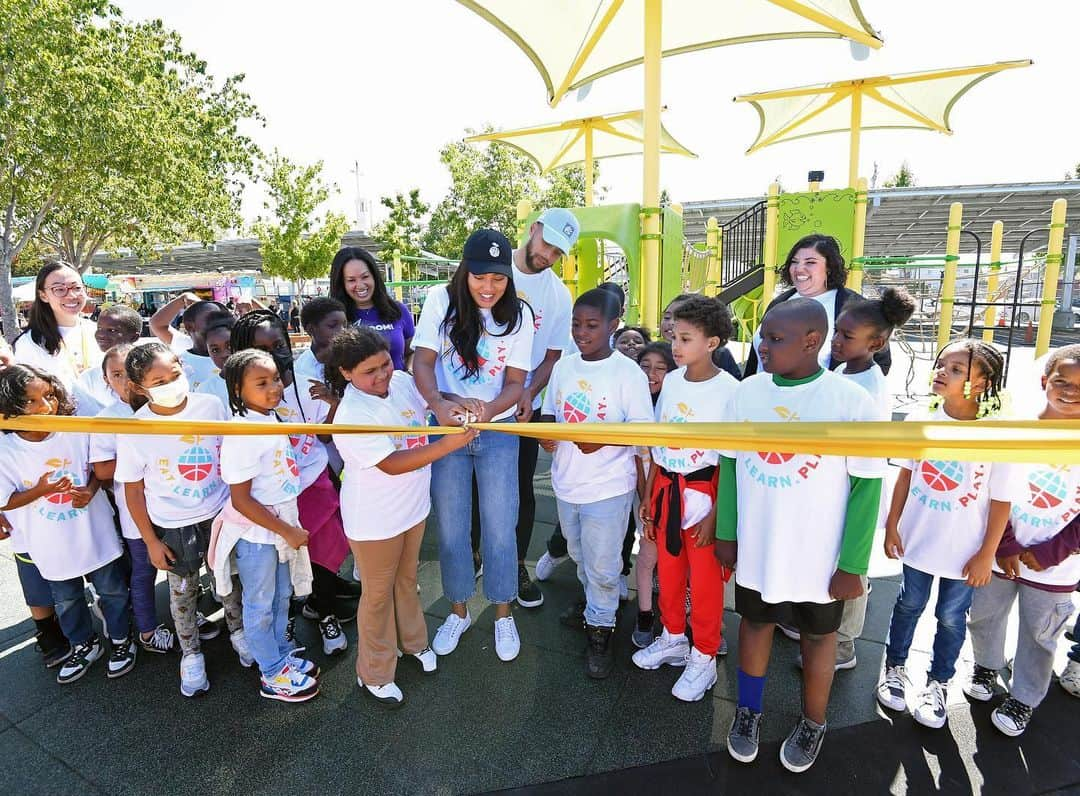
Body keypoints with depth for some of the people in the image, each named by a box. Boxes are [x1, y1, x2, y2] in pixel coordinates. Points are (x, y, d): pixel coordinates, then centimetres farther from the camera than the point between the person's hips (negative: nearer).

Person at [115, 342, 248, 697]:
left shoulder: (210, 405, -14)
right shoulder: (133, 430, -17)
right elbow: (133, 489, -7)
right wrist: (151, 541, -4)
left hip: (221, 514, 1)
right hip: (174, 527, -1)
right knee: (183, 592, 18)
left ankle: (237, 630, 47)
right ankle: (191, 654, 41)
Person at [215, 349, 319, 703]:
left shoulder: (271, 418, 1)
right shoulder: (242, 435, -25)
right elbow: (241, 500, -23)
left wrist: (290, 527, 12)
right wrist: (288, 531, -19)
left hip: (282, 525, 8)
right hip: (255, 534, -8)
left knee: (281, 596, 23)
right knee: (260, 605, 13)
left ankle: (282, 655, 43)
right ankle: (273, 675, 30)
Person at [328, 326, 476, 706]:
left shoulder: (402, 381, -9)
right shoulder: (351, 417, -28)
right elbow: (392, 464, -32)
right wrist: (448, 444, -38)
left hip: (414, 506, 6)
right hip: (374, 521, -6)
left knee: (407, 579, 27)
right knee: (379, 594, 14)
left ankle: (413, 641, 51)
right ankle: (374, 675, 37)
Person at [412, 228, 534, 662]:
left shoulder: (518, 314, -5)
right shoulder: (441, 299, -6)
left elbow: (515, 382, -7)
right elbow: (422, 360, -11)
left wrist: (488, 409, -28)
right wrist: (439, 403, -32)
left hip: (498, 430, 0)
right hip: (446, 427, 0)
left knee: (499, 526, 4)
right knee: (451, 525, 10)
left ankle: (503, 614, 28)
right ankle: (458, 611, 33)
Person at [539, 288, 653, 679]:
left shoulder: (629, 373, -15)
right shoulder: (563, 367, 2)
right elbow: (549, 412, 12)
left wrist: (603, 438, -29)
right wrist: (546, 434, -9)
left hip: (609, 488, -5)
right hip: (566, 484, 6)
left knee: (602, 567, 8)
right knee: (581, 558, 25)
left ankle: (600, 628, 31)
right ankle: (594, 605, 51)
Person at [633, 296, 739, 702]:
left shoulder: (728, 390, -15)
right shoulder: (671, 382, 2)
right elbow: (658, 444, 8)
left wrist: (715, 513, -13)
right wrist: (648, 497, 9)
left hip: (703, 491, -5)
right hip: (666, 488, 6)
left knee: (705, 581, 10)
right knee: (668, 571, 19)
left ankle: (704, 657, 31)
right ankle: (673, 639, 42)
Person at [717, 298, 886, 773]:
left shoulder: (849, 402, -17)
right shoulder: (747, 392, -6)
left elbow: (867, 485, -11)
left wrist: (852, 565, -9)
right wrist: (726, 533, 6)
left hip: (818, 557, -2)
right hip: (754, 549, 3)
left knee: (817, 636, 19)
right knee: (755, 623, 20)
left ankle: (812, 725, 44)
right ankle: (748, 712, 44)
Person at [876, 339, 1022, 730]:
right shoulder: (919, 420, -10)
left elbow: (1001, 501, -10)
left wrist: (986, 555, -7)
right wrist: (892, 526, 1)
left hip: (964, 551, -2)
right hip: (918, 538, 2)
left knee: (951, 616, 16)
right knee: (909, 605, 19)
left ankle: (938, 684, 38)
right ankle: (895, 668, 40)